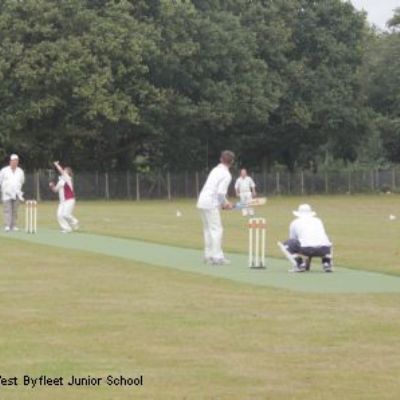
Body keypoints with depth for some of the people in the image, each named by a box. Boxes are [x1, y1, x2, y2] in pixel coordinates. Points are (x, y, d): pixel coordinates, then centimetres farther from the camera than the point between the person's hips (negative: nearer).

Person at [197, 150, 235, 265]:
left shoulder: (216, 170, 15)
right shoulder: (226, 175, -11)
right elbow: (220, 193, -18)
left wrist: (224, 203, 12)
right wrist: (225, 204, 0)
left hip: (202, 201, 8)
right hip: (211, 204, -8)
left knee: (208, 230, 14)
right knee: (216, 230, -6)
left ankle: (208, 256, 18)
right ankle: (217, 257, -10)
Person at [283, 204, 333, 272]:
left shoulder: (295, 222, 23)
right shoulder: (318, 221, 32)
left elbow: (292, 239, 33)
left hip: (306, 249, -3)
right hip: (323, 250, 3)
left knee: (287, 244, 21)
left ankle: (300, 264, 5)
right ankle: (327, 263, 13)